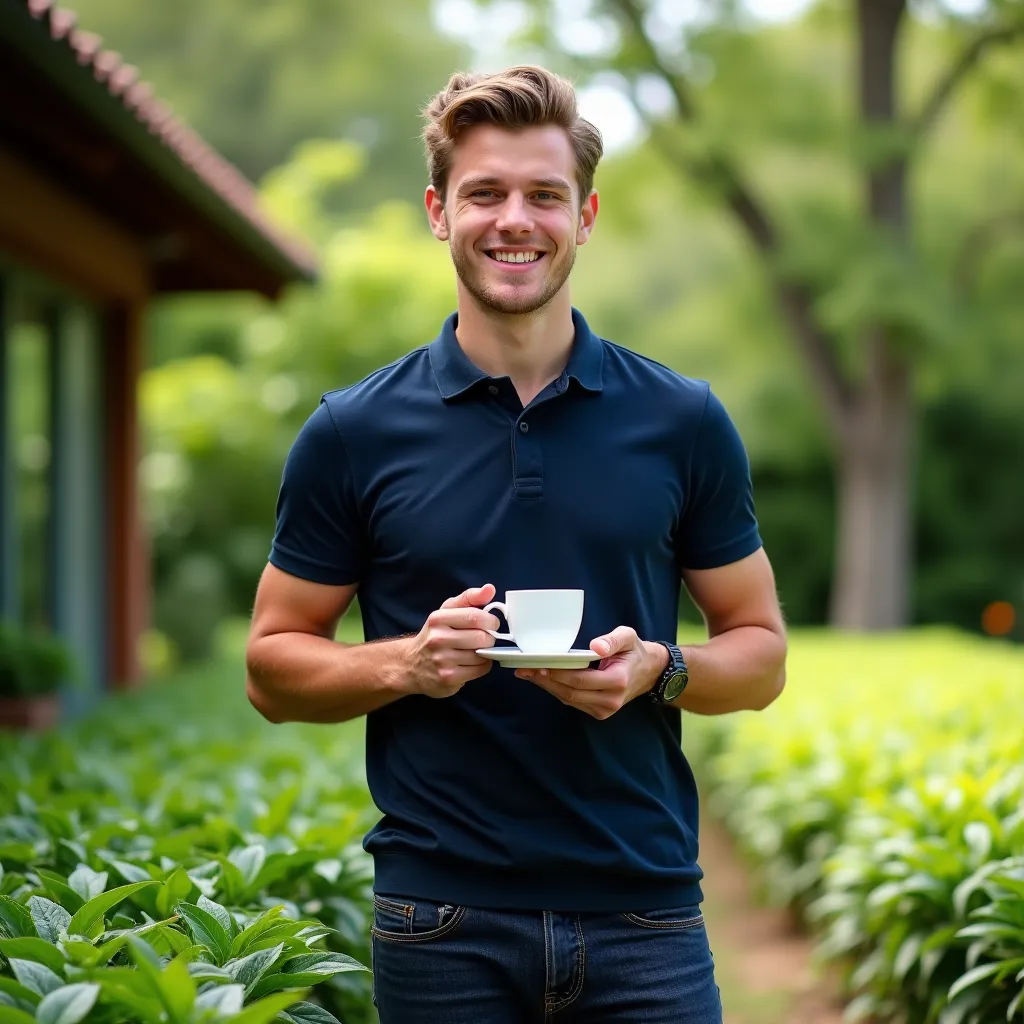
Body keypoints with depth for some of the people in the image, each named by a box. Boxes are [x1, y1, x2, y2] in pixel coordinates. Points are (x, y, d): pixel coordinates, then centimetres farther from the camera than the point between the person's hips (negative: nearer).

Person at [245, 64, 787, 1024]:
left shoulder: (684, 423, 3)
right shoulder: (352, 433, 1)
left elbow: (760, 653, 9)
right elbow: (274, 666, 6)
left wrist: (657, 670, -11)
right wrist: (406, 662, -13)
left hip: (643, 913, 1)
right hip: (441, 922, 0)